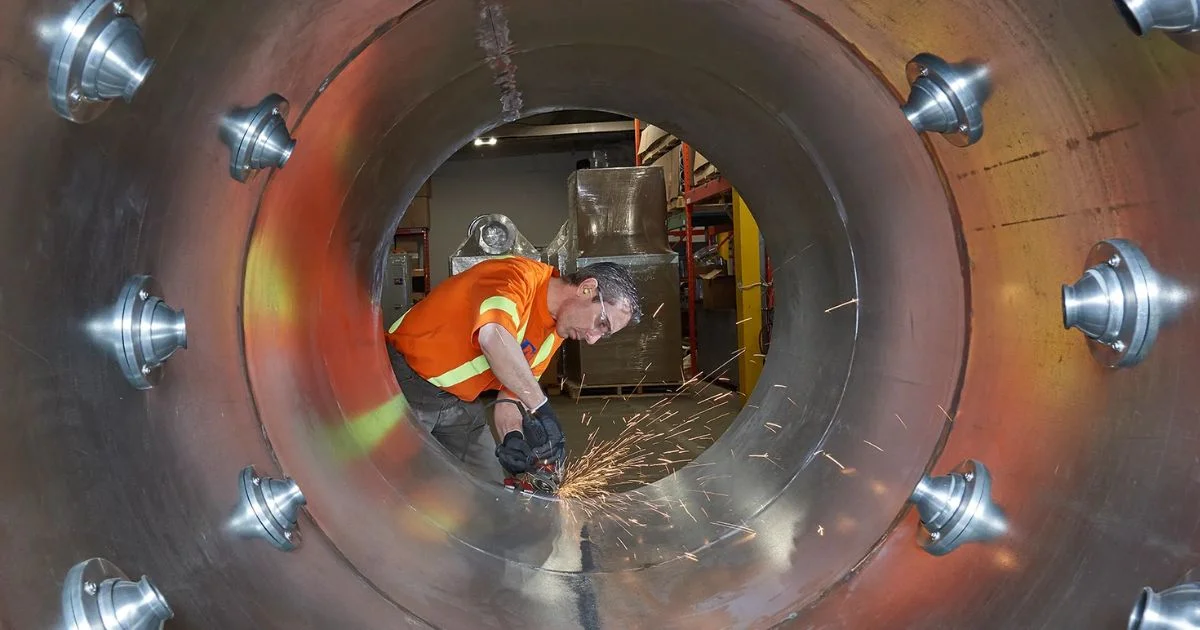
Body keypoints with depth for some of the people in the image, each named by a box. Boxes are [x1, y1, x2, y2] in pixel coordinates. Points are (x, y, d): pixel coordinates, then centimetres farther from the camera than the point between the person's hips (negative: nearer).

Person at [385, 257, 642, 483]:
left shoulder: (554, 336, 5)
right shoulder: (521, 275, -22)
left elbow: (510, 394, 3)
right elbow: (493, 337, -42)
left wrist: (512, 437, -18)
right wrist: (541, 408, -41)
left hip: (462, 401, 8)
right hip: (407, 384, -8)